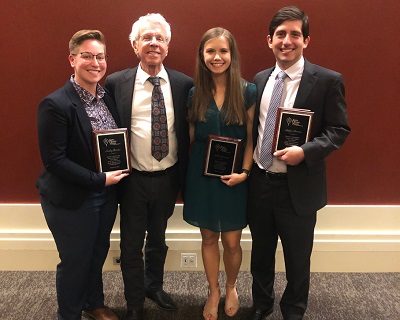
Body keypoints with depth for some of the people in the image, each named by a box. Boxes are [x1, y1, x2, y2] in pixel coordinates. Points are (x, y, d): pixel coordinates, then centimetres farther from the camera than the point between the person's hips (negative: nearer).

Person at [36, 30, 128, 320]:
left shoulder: (108, 98, 2)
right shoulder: (55, 104, -19)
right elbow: (53, 159, -21)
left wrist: (118, 172, -5)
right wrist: (98, 179, -21)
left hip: (106, 194, 6)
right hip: (72, 200, -6)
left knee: (98, 253, 22)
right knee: (75, 261, 11)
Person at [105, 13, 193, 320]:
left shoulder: (184, 84, -4)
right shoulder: (116, 83, -6)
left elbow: (188, 131, 1)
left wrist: (184, 175, -1)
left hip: (168, 177, 2)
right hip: (133, 179, -1)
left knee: (158, 239, 22)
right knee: (132, 245, 13)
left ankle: (154, 286, 48)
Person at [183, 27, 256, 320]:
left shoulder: (247, 92, -6)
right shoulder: (195, 93, -1)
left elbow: (251, 138, -4)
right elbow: (191, 137, 6)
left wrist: (244, 172, -14)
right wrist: (193, 168, 2)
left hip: (234, 177, -1)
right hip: (202, 175, 2)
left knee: (232, 241, 7)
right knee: (209, 238, 14)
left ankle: (231, 288, 36)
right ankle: (213, 291, 35)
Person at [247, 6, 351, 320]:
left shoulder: (328, 80, -9)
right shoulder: (260, 79, 6)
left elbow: (339, 129, -9)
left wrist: (305, 152, -24)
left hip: (298, 186, -4)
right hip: (259, 182, 4)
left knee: (297, 258, 13)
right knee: (261, 252, 20)